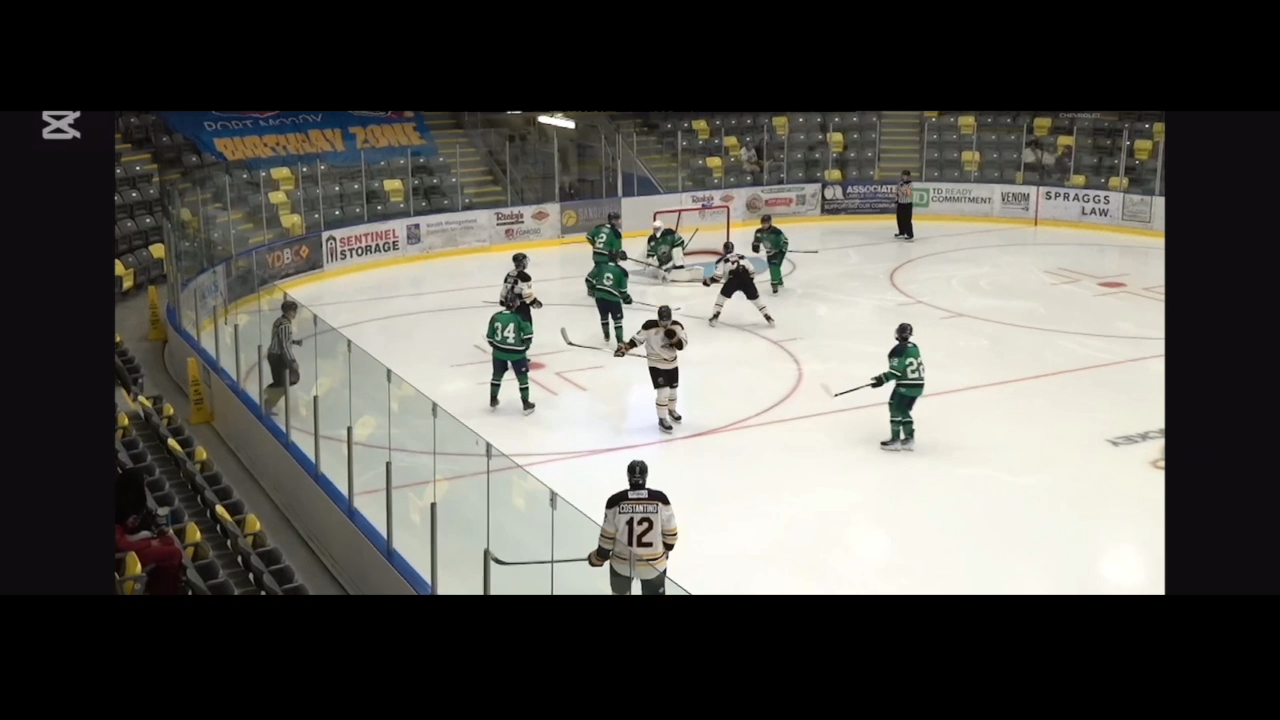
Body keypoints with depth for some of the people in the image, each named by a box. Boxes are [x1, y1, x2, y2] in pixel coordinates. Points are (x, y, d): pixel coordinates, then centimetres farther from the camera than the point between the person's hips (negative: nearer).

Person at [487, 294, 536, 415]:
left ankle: (493, 401, 32)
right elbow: (528, 332, -16)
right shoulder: (519, 317, -13)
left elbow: (490, 336, 5)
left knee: (497, 375, 22)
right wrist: (526, 345, 3)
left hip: (499, 352, 4)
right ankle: (526, 405, 13)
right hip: (516, 353, -3)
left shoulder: (495, 317, -2)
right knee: (522, 378, 9)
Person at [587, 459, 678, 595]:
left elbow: (607, 536, -9)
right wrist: (667, 547, 17)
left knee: (620, 590, 30)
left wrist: (599, 557, 8)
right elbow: (670, 531, -4)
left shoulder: (615, 501, -15)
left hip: (622, 562, 1)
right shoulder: (660, 499, -14)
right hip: (653, 563, -1)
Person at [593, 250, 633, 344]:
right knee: (617, 319, 7)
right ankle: (620, 341, -1)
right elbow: (622, 289, -1)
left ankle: (606, 336, 39)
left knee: (604, 316, 26)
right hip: (613, 298, -4)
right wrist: (626, 298, 18)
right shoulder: (622, 271, -2)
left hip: (599, 296, 4)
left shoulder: (601, 266, 6)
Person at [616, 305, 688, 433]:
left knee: (673, 390, 20)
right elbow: (638, 339, -10)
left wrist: (675, 339, -30)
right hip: (656, 364, -5)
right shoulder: (650, 326, -21)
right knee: (663, 392, -13)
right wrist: (625, 348, -20)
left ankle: (671, 411, 47)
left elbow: (684, 344, -11)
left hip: (672, 363, 5)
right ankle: (662, 420, 2)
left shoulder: (676, 326, -11)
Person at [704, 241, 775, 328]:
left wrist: (708, 281, 20)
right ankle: (768, 318, 13)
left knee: (722, 296, 19)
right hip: (746, 279, 3)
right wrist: (750, 281, 34)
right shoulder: (742, 256, 28)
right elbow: (751, 270, 21)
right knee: (756, 299, 16)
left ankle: (715, 317, 11)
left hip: (733, 279, -3)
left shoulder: (723, 260, 17)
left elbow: (718, 275, 5)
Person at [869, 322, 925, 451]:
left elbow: (896, 371, -19)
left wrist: (882, 379, -14)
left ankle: (895, 440, 3)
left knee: (896, 409, 3)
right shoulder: (914, 347, 10)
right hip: (918, 385, 8)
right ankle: (909, 439, 16)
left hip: (906, 386, -8)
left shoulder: (899, 350, -15)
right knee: (904, 410, 18)